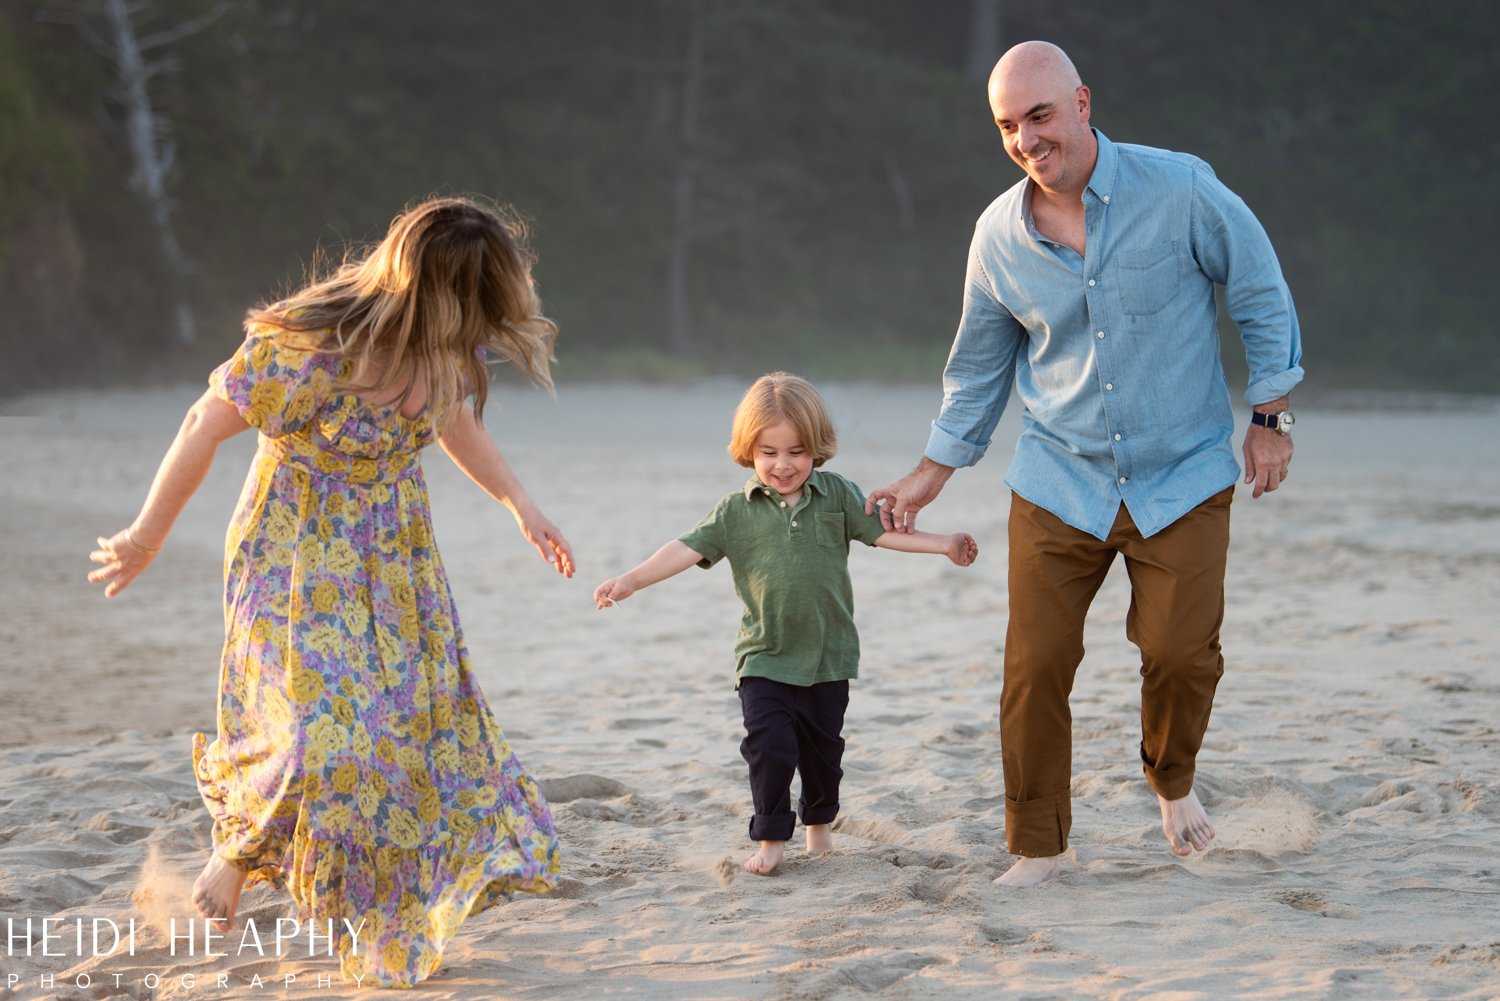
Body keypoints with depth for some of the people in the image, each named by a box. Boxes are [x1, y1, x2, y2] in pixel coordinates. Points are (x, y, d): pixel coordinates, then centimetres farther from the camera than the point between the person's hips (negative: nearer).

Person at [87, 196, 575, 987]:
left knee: (422, 724, 6)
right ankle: (239, 849, 15)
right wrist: (147, 538, -5)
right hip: (301, 556, -6)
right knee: (322, 730, -16)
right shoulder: (311, 351, -29)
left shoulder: (443, 350, -10)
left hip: (395, 557, 6)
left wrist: (521, 508, 14)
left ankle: (394, 922, 22)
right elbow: (206, 426, -16)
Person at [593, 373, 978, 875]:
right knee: (769, 744, -11)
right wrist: (629, 581, -17)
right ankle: (771, 837, 3)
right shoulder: (736, 511, -3)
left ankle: (819, 824, 36)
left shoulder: (837, 495, 0)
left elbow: (882, 530, 2)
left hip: (827, 654, 1)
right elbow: (688, 549, -7)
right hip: (764, 658, -1)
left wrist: (943, 544, -6)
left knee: (823, 748, 13)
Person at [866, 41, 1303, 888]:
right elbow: (979, 367, 12)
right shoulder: (999, 236, -2)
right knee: (1036, 664, -4)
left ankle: (1174, 783, 27)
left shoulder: (1180, 191, -12)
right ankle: (1039, 845, 12)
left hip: (1182, 478, -2)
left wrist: (1271, 414, 1)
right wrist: (930, 476, 11)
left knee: (1180, 653, -6)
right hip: (1057, 485, 2)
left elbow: (1263, 295, 1)